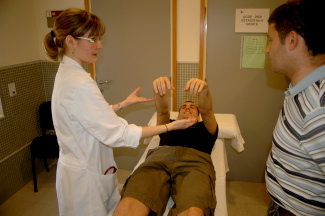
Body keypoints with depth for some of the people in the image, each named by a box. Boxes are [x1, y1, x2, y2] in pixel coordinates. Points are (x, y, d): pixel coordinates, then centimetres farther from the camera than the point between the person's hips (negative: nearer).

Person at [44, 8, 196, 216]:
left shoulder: (67, 74, 3)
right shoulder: (79, 84, -28)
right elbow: (116, 133, -27)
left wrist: (124, 104, 5)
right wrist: (169, 126, -23)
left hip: (81, 165, 9)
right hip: (85, 177, -8)